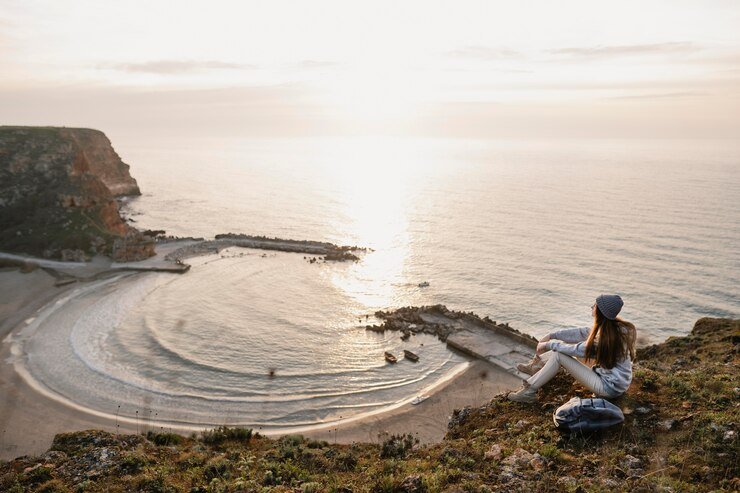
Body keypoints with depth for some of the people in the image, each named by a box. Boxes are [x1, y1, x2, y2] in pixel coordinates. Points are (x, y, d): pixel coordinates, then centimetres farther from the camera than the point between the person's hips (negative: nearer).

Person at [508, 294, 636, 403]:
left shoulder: (607, 336, -28)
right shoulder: (612, 326, -1)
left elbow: (577, 350, -20)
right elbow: (582, 333, 9)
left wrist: (549, 344, -7)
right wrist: (552, 335, 8)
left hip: (610, 387, -9)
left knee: (558, 355, -11)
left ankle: (529, 392, -2)